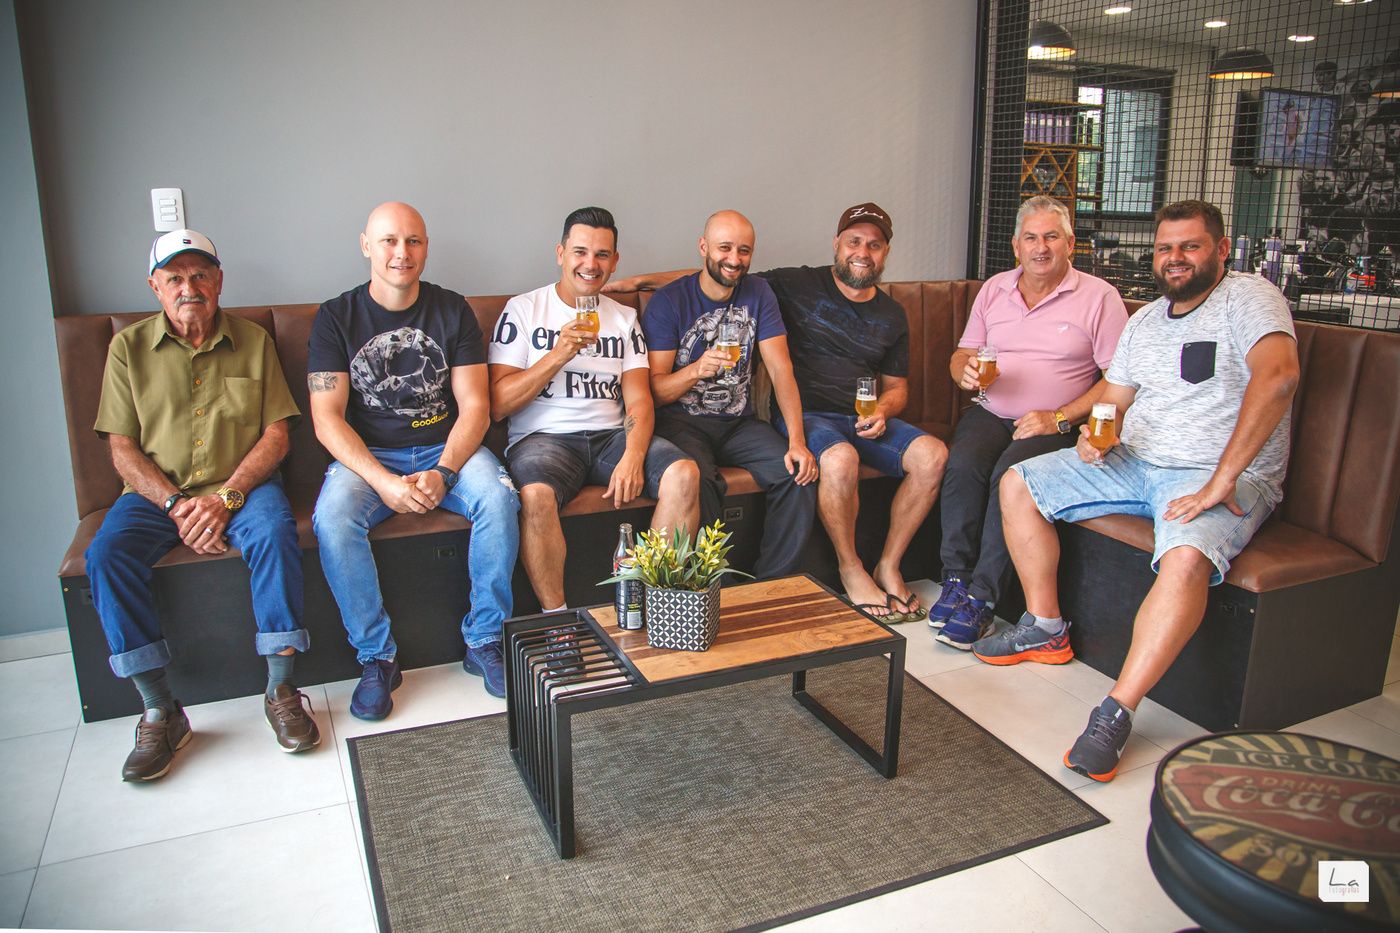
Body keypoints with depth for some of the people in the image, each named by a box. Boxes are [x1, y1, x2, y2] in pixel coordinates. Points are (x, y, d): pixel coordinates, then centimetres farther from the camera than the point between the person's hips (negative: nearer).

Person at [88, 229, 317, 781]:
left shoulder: (252, 342, 6)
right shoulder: (128, 348, 6)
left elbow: (276, 434, 0)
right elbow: (122, 448, 1)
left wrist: (226, 497, -15)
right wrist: (176, 505, -15)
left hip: (241, 485, -1)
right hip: (157, 492, 1)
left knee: (274, 531, -32)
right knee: (106, 554, -26)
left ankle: (281, 689, -23)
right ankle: (159, 710, -19)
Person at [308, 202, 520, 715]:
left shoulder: (452, 311, 4)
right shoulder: (336, 317, 1)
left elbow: (474, 406, -2)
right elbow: (326, 419, -7)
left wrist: (443, 472, -20)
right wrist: (383, 481, -22)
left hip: (445, 448, 1)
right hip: (366, 455, 0)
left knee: (498, 497, -29)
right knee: (333, 517, -31)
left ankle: (484, 641, -13)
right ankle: (377, 656, -13)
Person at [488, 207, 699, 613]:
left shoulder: (624, 317, 16)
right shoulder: (523, 309, 5)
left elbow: (639, 400, 6)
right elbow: (497, 404, -4)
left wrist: (633, 456, -14)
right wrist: (558, 355, -14)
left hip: (611, 434, 4)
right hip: (543, 437, -3)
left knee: (685, 474, -22)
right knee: (535, 494, -36)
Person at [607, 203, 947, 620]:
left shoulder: (892, 315, 16)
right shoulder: (798, 285, 4)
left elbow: (897, 386, 22)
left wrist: (883, 410, -2)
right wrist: (645, 279, -2)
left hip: (864, 419, 5)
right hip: (804, 415, -4)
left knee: (933, 454, -22)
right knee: (839, 460, -38)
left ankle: (888, 566, -5)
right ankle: (850, 570, -13)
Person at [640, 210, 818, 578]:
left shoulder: (757, 293, 7)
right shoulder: (668, 301, -5)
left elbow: (781, 370, -1)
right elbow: (655, 391, -7)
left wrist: (797, 440, -15)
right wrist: (697, 369, -29)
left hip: (739, 423, 4)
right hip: (682, 422, -4)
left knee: (800, 471, -21)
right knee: (698, 479, -35)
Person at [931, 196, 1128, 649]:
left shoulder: (1099, 297, 1)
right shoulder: (994, 289, 14)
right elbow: (961, 356, 17)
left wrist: (1060, 418, -15)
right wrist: (966, 371, -8)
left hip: (1056, 425, -3)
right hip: (991, 413, 3)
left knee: (1011, 475, -32)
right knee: (962, 463, -29)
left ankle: (981, 597, -24)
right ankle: (956, 578, -17)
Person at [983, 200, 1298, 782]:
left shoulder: (1250, 298, -8)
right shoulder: (1144, 320, 16)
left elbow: (1278, 376, -26)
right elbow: (1113, 402, 20)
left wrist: (1220, 482, -31)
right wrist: (1095, 434, -7)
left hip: (1227, 476, -7)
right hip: (1134, 462, 7)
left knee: (1187, 558, -38)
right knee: (1018, 485, -1)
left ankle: (1115, 714, -33)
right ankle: (1046, 629, 8)